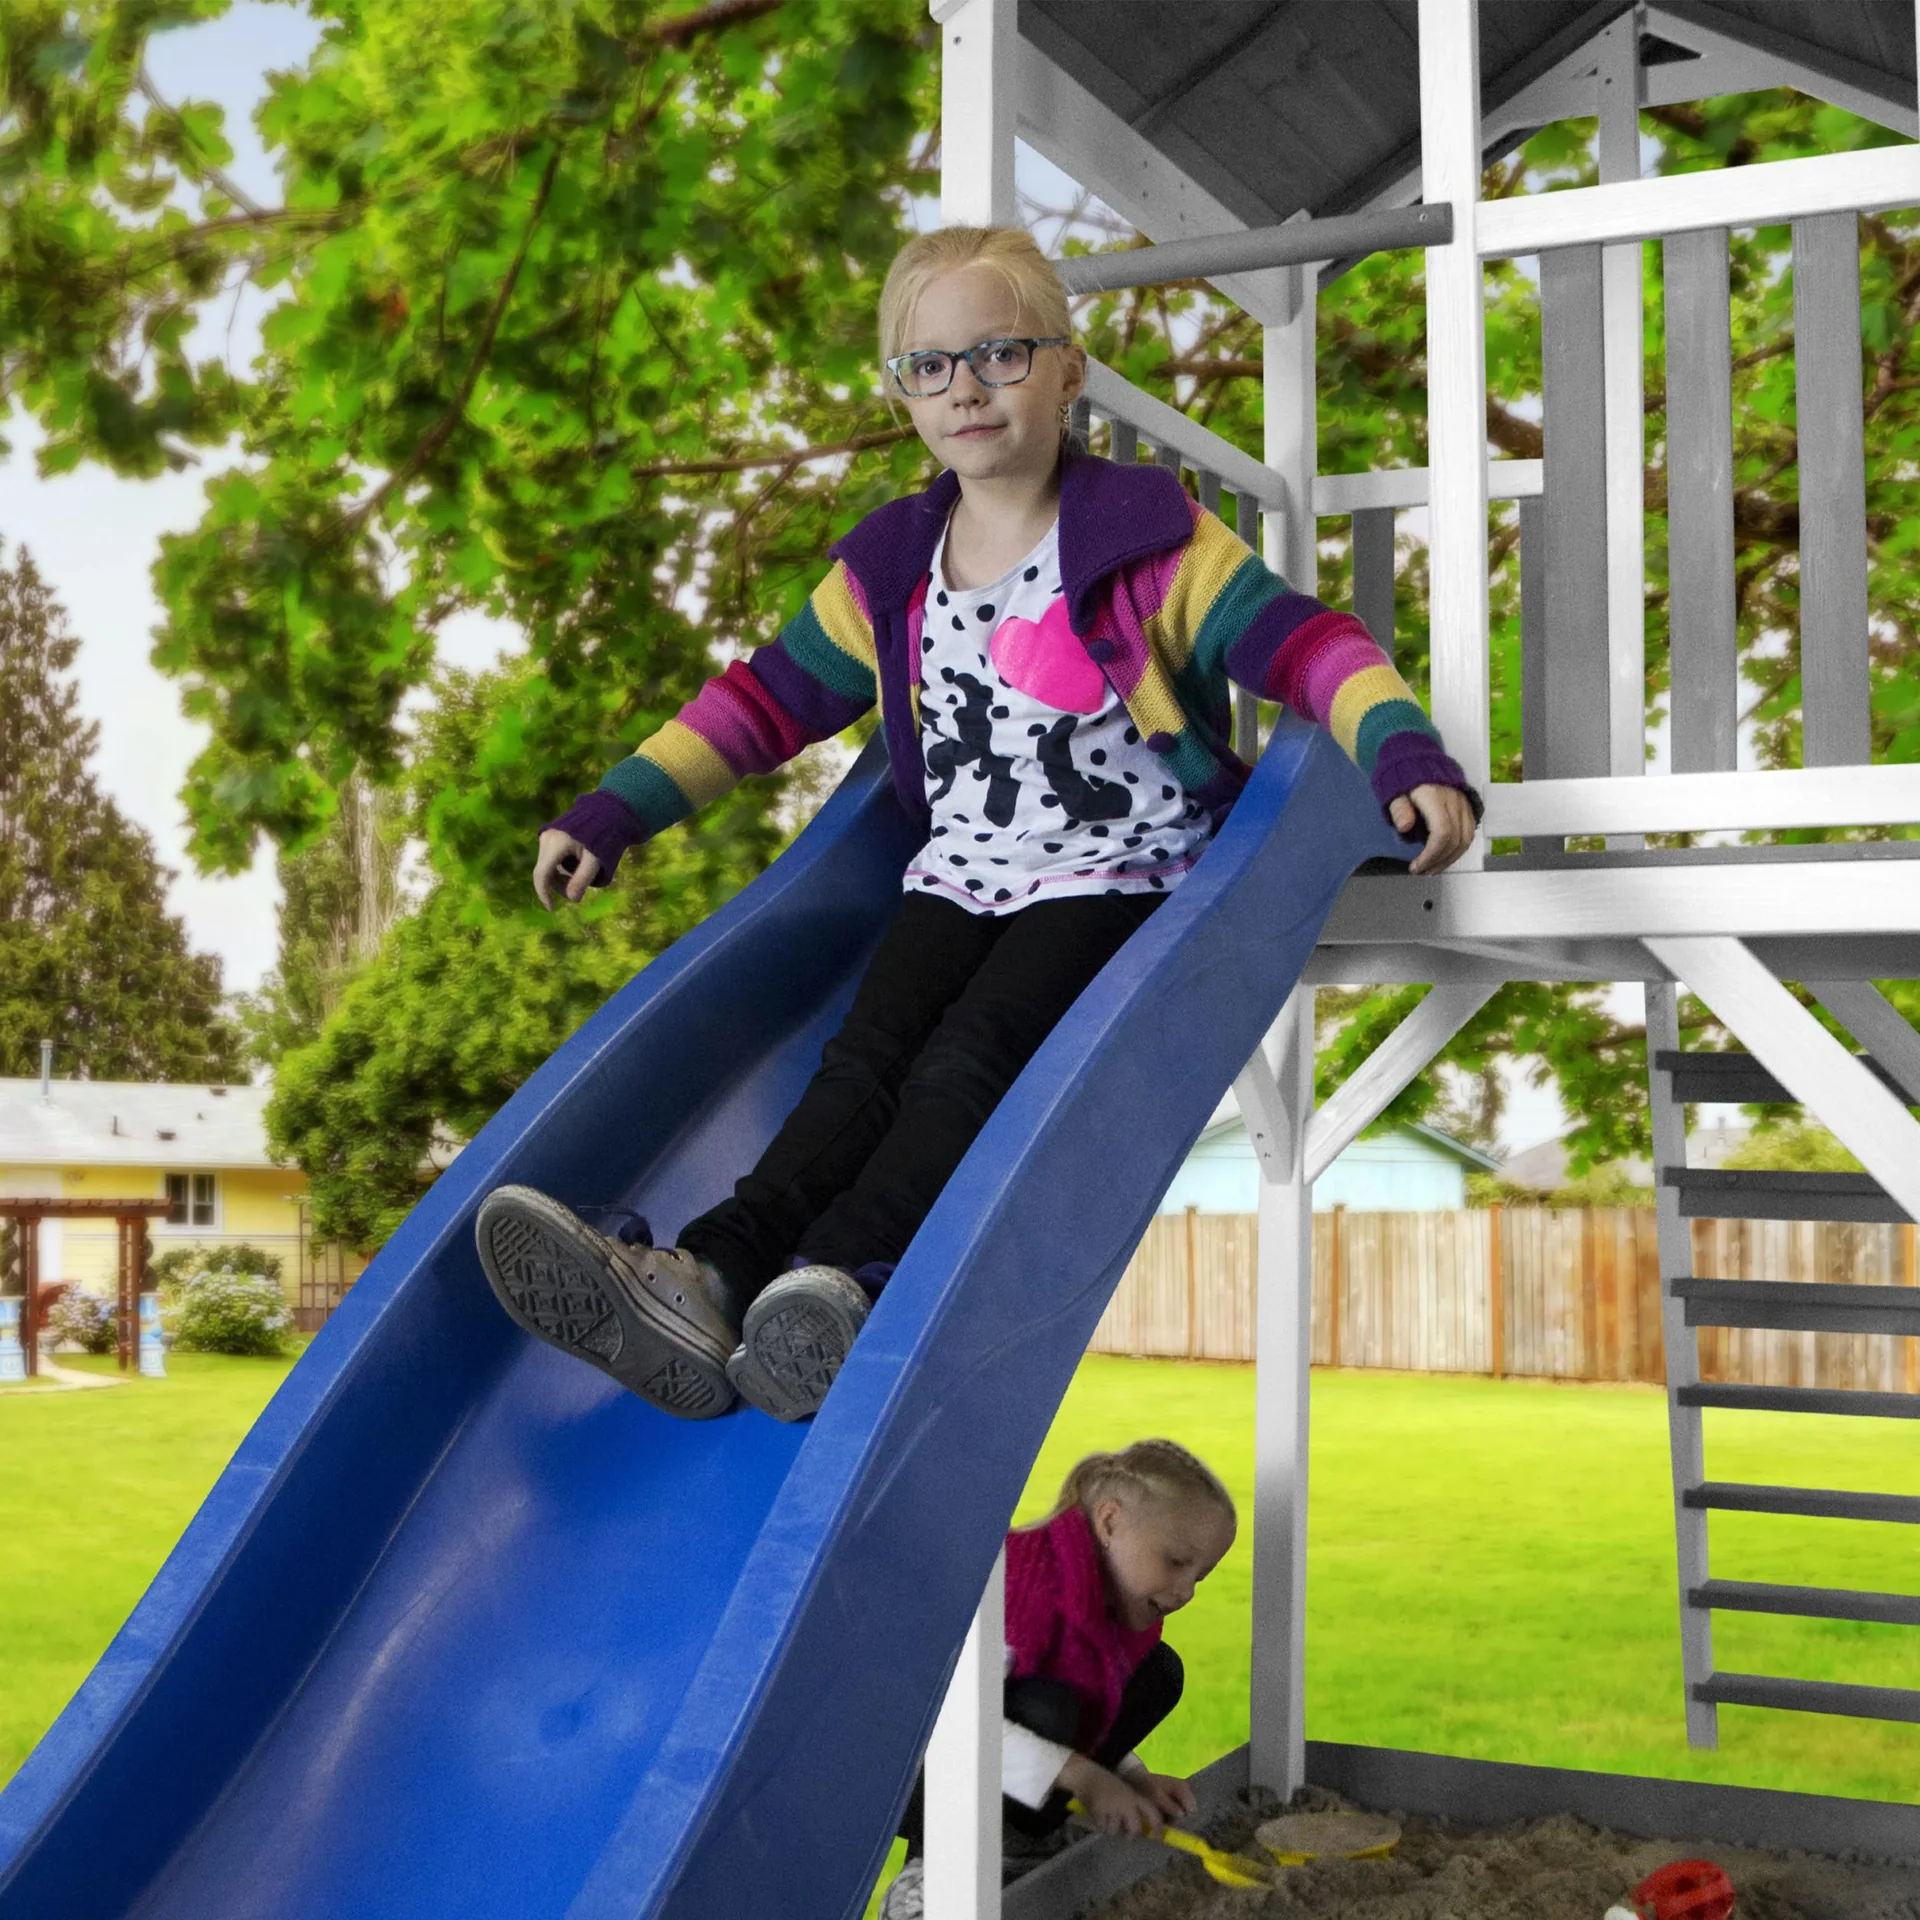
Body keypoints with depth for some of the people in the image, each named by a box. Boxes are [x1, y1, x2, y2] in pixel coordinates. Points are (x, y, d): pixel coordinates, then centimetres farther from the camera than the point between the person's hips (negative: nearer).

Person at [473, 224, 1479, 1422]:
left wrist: (1407, 758, -28)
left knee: (972, 1055, -28)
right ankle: (706, 1282, -39)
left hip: (1119, 872, -4)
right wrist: (612, 815, 13)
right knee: (869, 1054, -19)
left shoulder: (1149, 542, -3)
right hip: (962, 873, 4)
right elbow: (765, 699, 16)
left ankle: (842, 1283, -46)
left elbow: (1306, 645, -10)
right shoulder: (886, 573, 11)